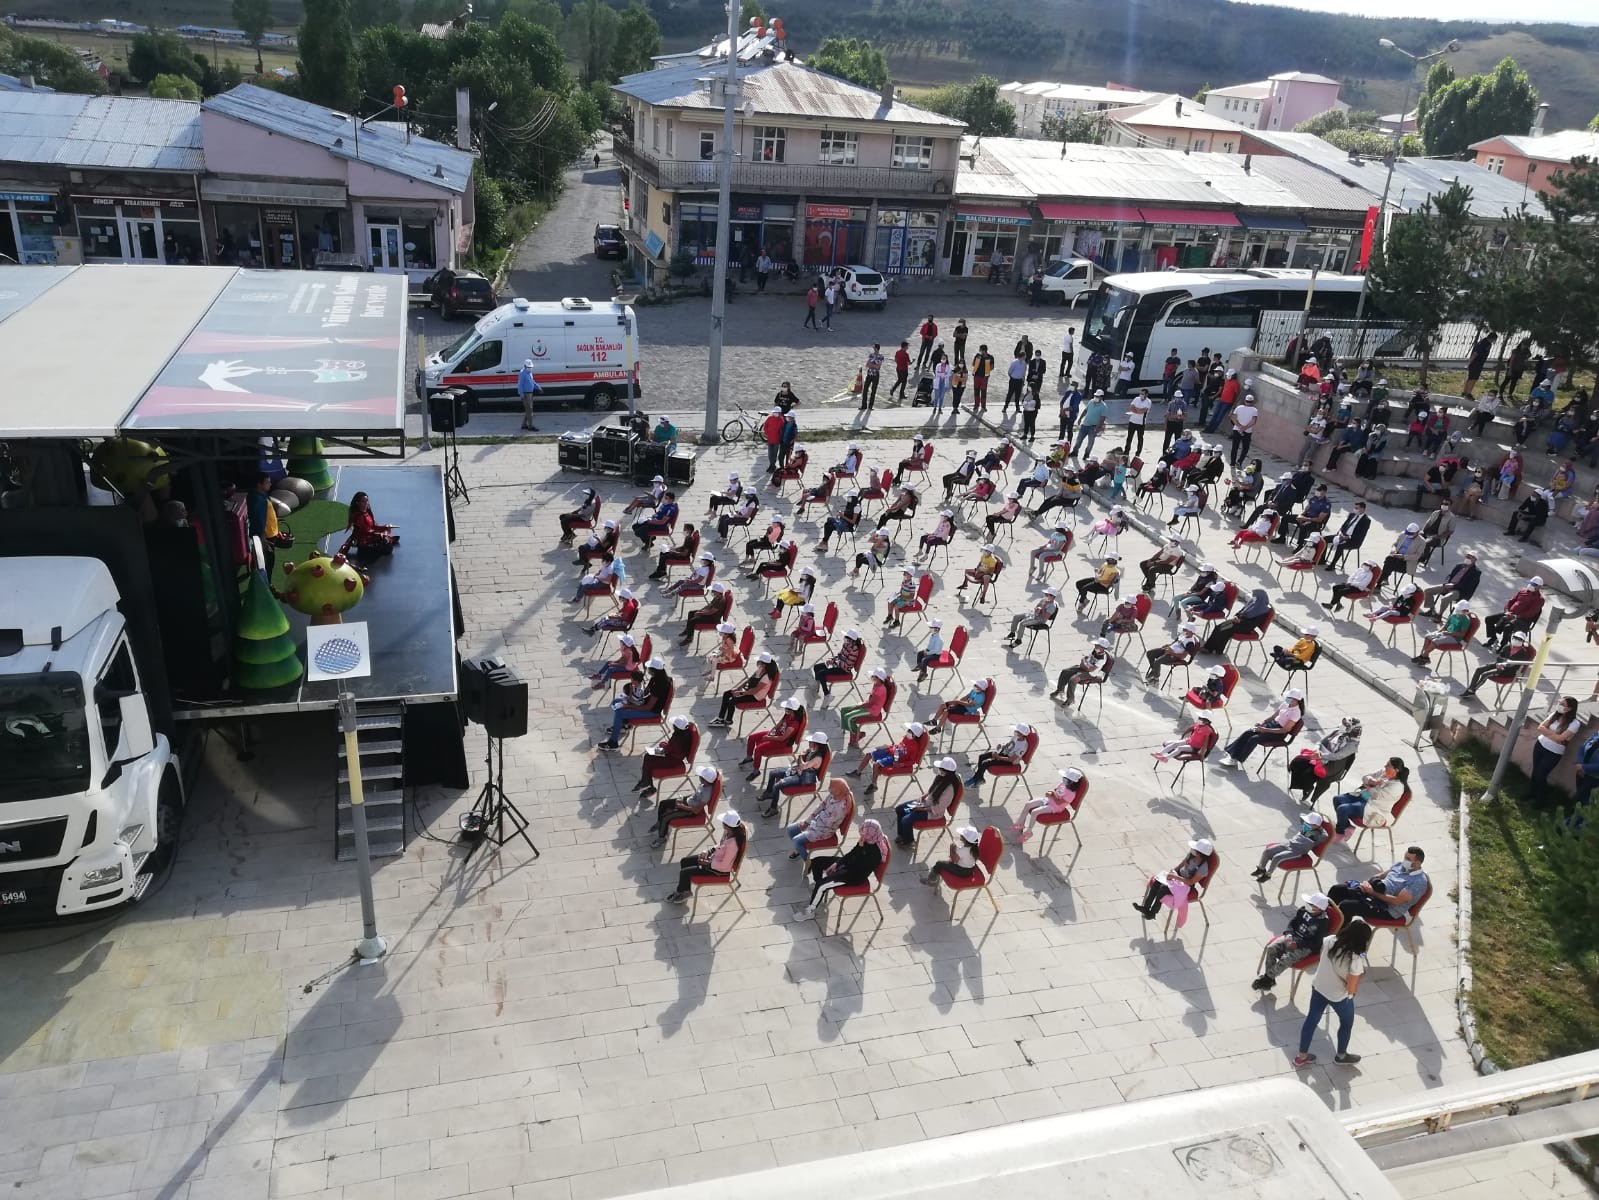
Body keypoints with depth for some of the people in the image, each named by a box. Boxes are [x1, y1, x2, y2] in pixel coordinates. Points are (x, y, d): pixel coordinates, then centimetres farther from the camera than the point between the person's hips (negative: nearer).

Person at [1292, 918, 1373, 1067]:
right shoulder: (1356, 961, -32)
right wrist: (1360, 976, -9)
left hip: (1318, 987, 5)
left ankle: (1301, 1056, 35)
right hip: (1339, 996, -5)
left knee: (1312, 1019, 21)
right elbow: (1351, 989, -24)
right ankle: (1341, 1055, 47)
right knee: (1347, 1022, 25)